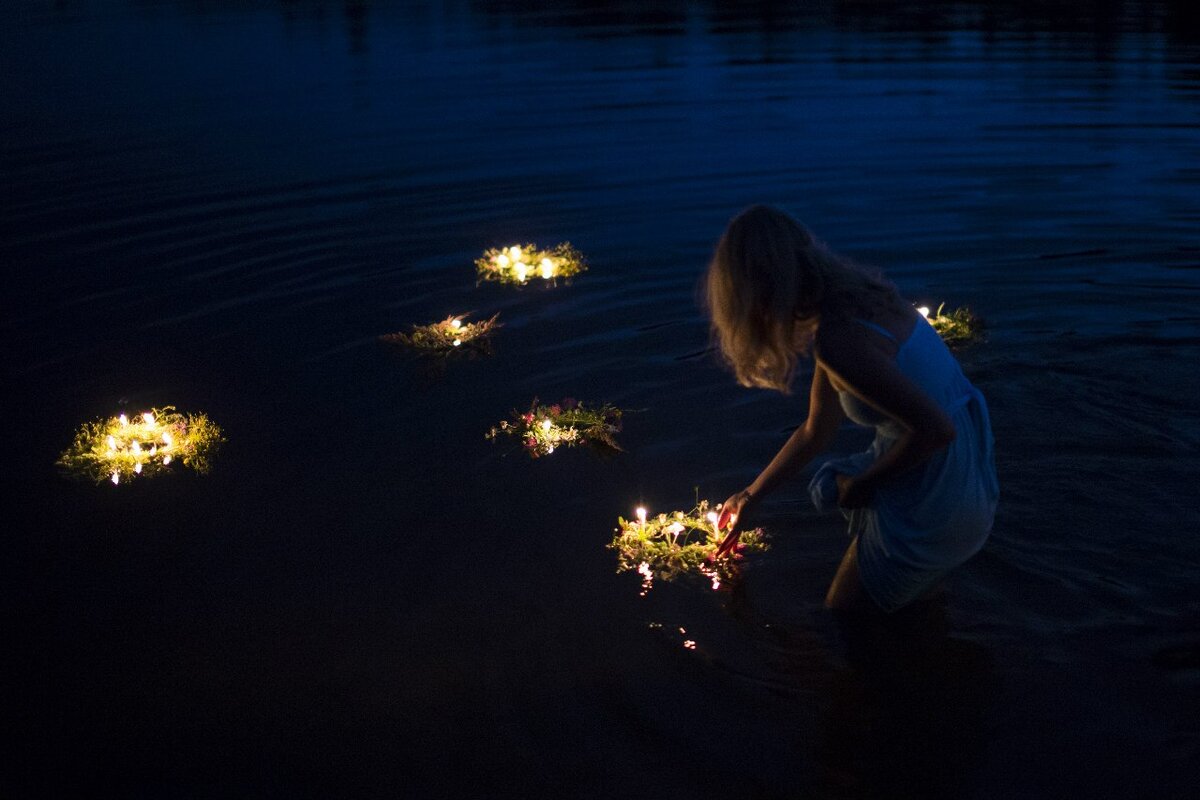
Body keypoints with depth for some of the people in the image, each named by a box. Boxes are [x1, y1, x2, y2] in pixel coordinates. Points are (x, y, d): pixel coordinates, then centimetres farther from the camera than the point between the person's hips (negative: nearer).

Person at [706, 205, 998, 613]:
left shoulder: (838, 339, -27)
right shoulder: (853, 297, 4)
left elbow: (935, 429, -27)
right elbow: (817, 431, 16)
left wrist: (863, 483, -11)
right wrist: (751, 496, 25)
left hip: (929, 511, -9)